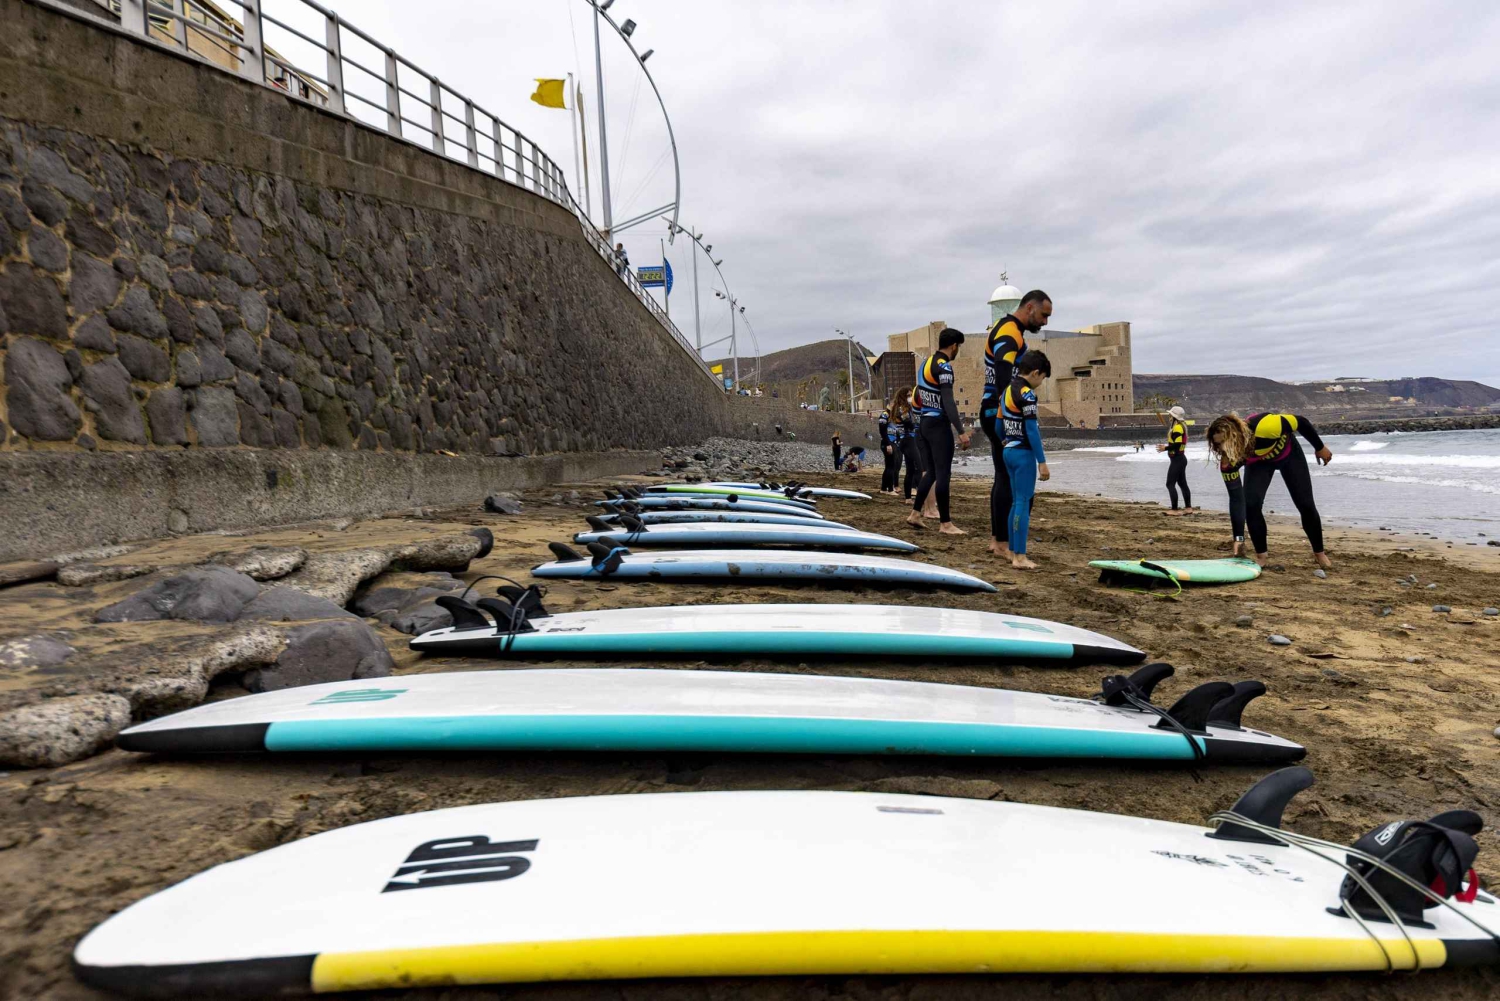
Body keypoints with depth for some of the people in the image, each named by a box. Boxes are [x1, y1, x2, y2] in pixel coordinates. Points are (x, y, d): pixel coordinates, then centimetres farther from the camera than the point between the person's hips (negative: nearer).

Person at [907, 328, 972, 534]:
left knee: (931, 471, 15)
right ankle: (945, 523, 1)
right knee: (943, 474, -4)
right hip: (938, 425, -9)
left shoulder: (926, 363, 14)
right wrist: (961, 431, -25)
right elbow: (948, 402, -22)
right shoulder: (944, 366, -14)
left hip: (924, 423, 9)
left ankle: (915, 514, 17)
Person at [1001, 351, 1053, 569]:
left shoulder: (1007, 391, 12)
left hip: (1009, 451, 9)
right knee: (1023, 503, -6)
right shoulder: (1027, 394, -15)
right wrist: (1042, 462, -16)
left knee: (1016, 502, 14)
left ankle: (1013, 551, 20)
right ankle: (1020, 557, -4)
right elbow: (1032, 430, -18)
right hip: (1024, 452, -9)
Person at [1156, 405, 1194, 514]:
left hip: (1177, 459, -11)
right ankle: (1188, 507, 21)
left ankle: (1174, 509, -10)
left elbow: (1177, 444, -25)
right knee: (1182, 483, 16)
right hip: (1180, 458, 11)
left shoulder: (1177, 427, -18)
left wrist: (1165, 448, -14)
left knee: (1170, 484, -9)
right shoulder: (1182, 425, 14)